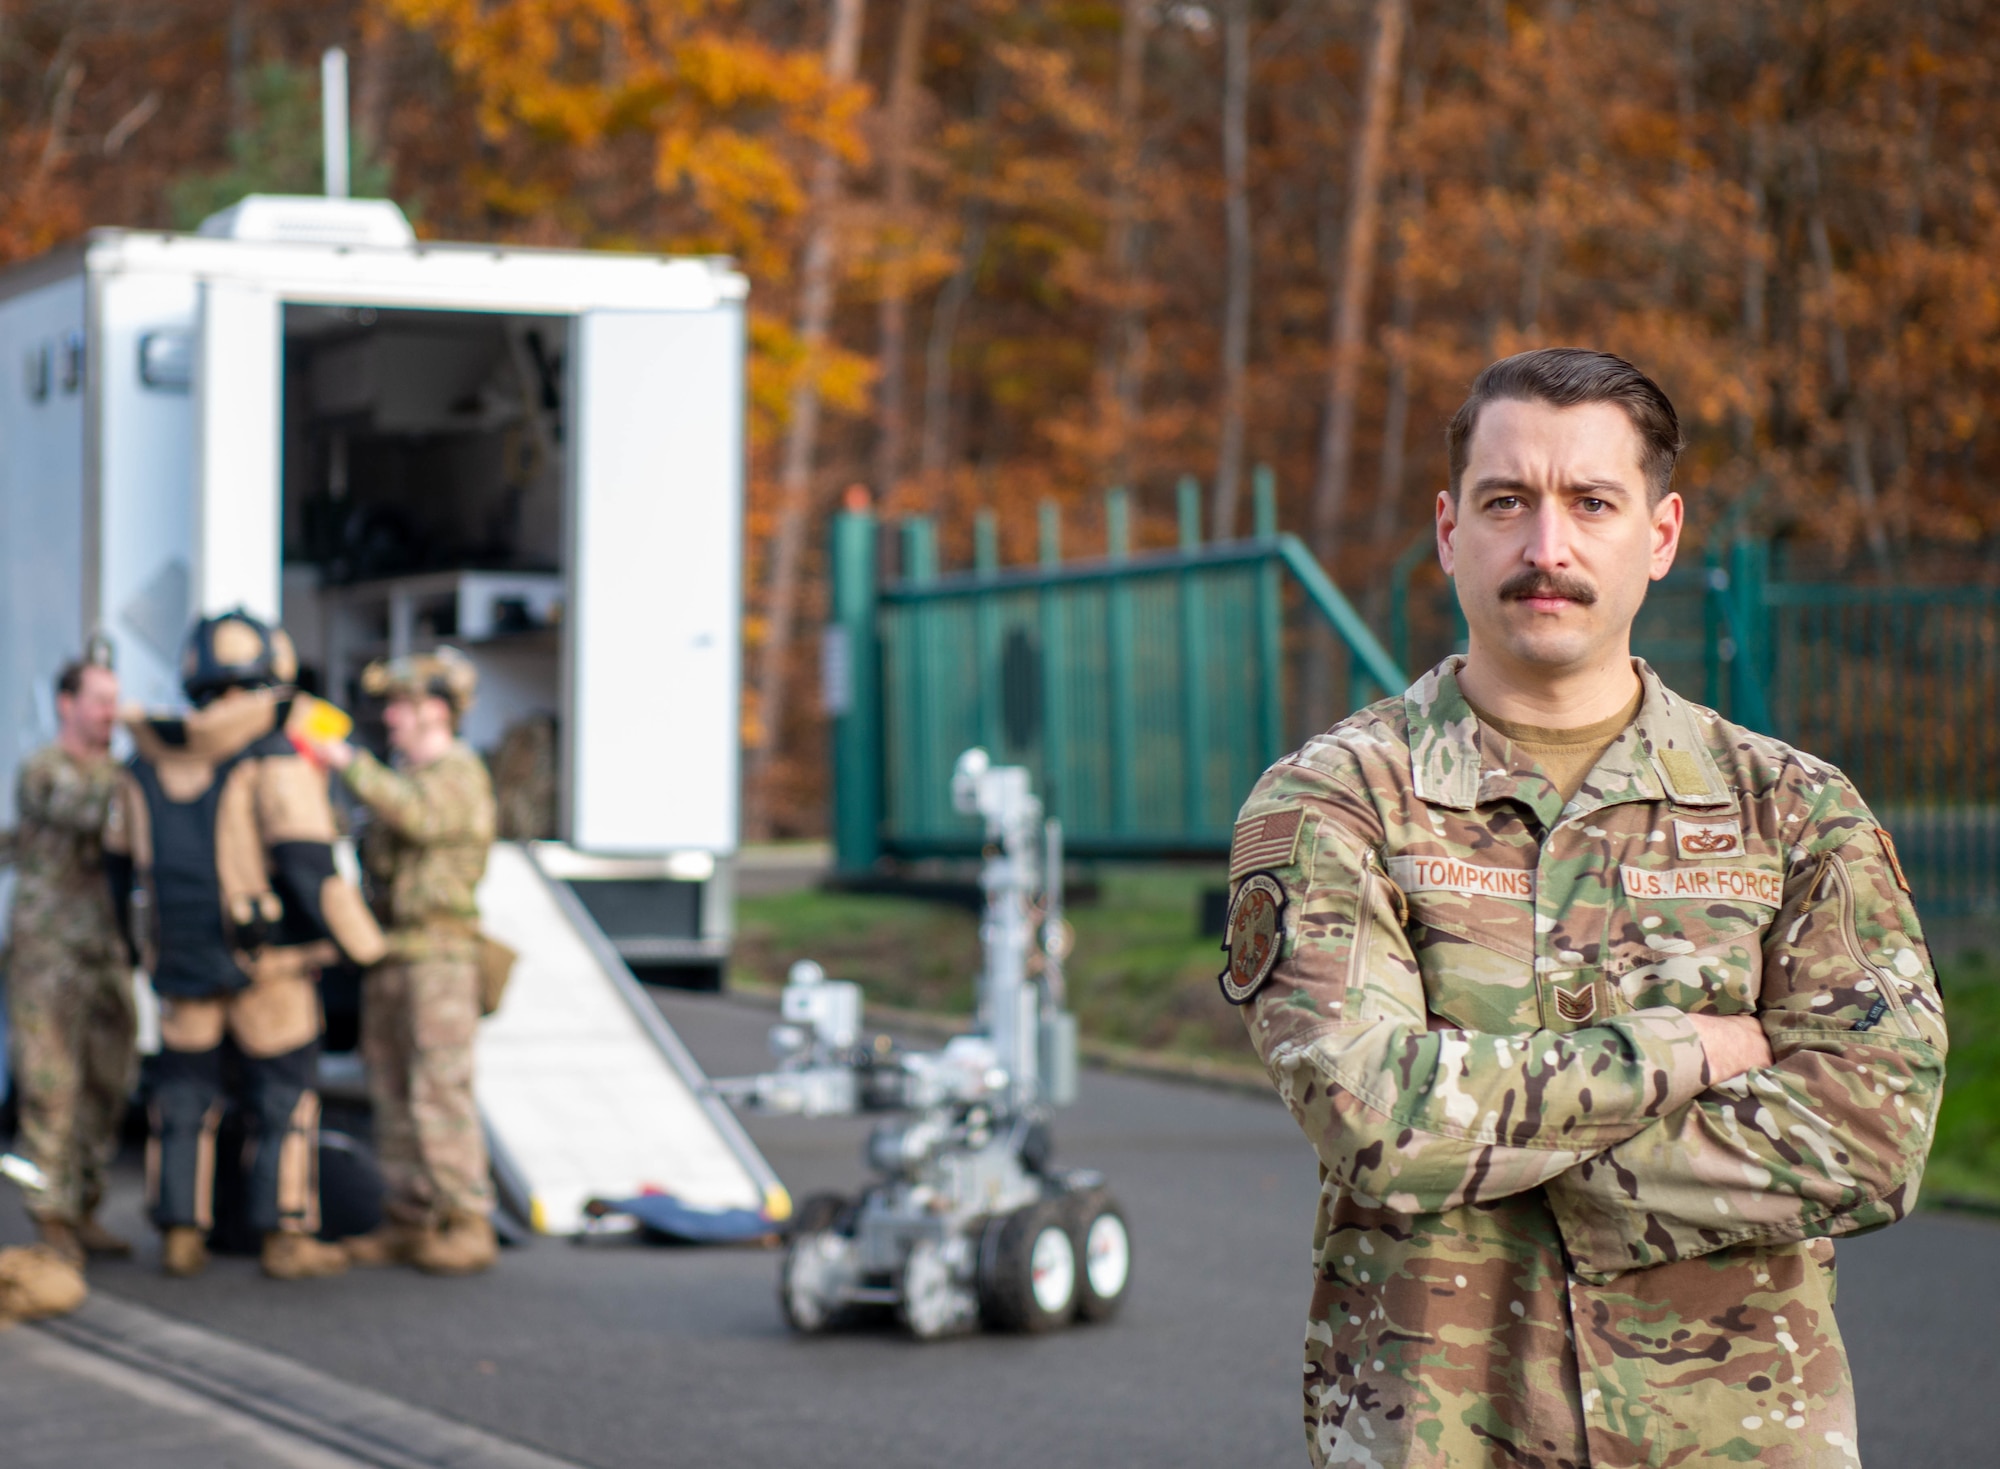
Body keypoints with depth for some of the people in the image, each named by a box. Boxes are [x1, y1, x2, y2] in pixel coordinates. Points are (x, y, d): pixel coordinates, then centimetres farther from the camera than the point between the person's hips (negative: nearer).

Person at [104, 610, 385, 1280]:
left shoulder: (148, 762, 6)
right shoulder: (276, 761, -13)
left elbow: (123, 865, 15)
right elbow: (310, 868, -20)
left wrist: (145, 945, 29)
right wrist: (363, 943, -8)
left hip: (182, 964, 5)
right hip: (268, 963, -5)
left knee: (184, 1096, 13)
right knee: (284, 1098, 5)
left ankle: (180, 1236, 12)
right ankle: (286, 1240, 4)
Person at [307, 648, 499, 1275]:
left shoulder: (460, 774, -7)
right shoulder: (404, 776, 21)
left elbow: (418, 817, -28)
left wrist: (351, 764, -27)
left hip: (437, 955, -9)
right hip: (386, 956, 9)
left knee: (441, 1093, -11)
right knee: (394, 1097, 8)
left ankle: (467, 1226, -9)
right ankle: (408, 1223, 11)